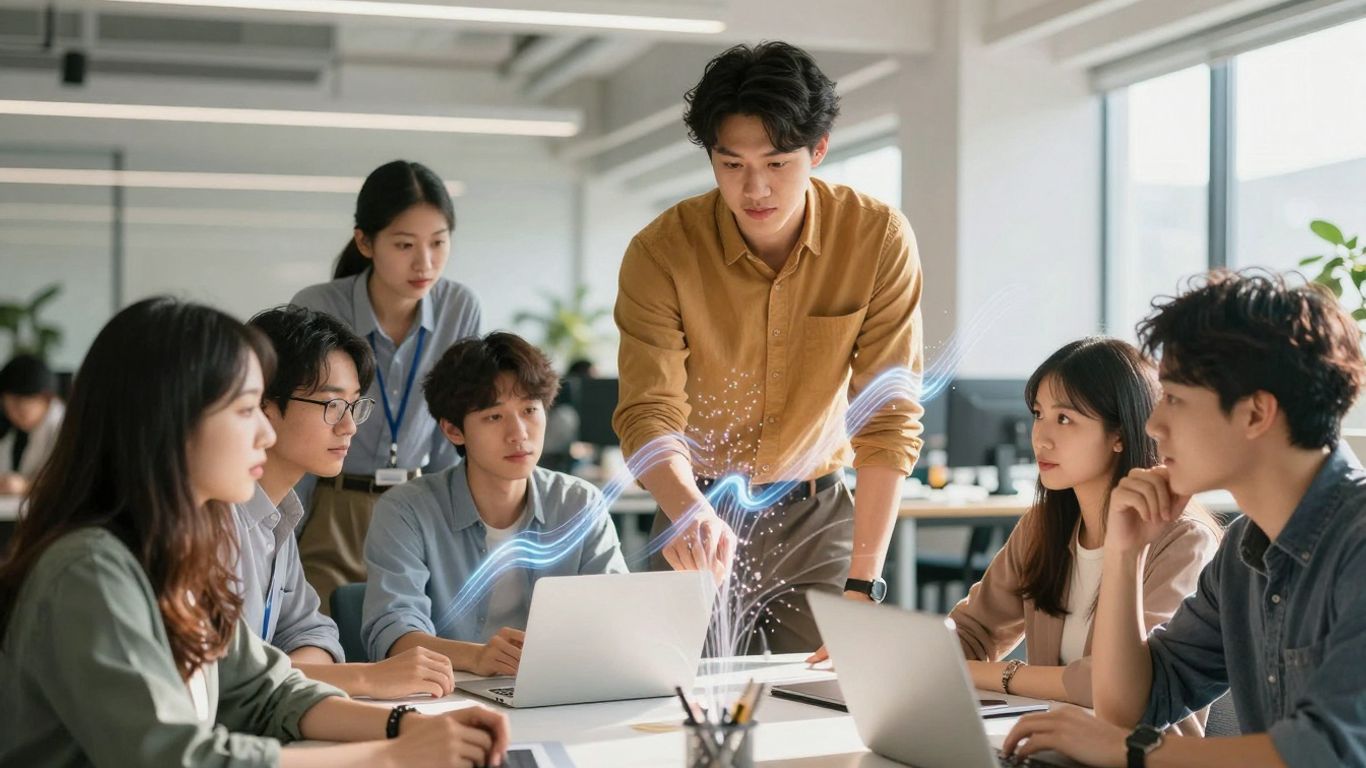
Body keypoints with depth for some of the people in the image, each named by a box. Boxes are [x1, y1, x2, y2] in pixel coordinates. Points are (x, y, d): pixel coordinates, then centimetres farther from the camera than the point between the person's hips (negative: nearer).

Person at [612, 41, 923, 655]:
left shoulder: (880, 238, -15)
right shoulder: (661, 251, -16)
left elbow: (890, 419, -17)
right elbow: (649, 413, -21)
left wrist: (863, 585, -24)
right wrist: (689, 510, -44)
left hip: (818, 513, 1)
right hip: (702, 517, 0)